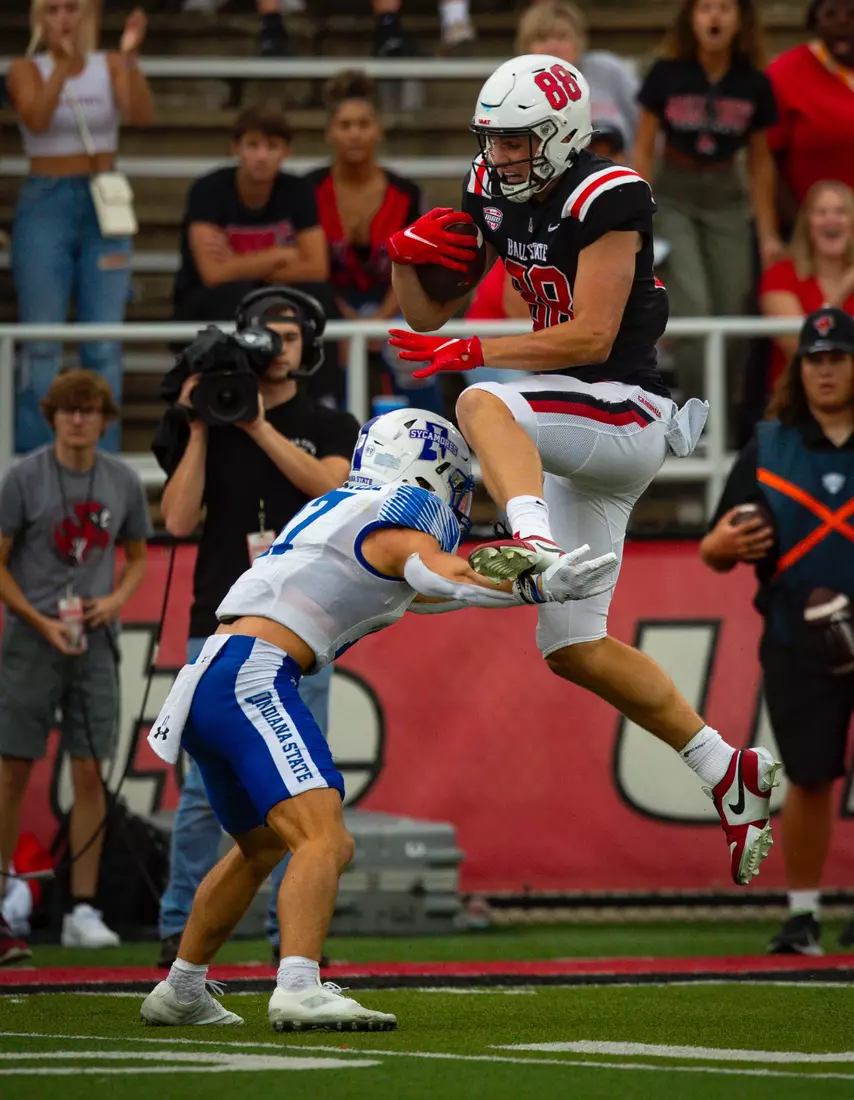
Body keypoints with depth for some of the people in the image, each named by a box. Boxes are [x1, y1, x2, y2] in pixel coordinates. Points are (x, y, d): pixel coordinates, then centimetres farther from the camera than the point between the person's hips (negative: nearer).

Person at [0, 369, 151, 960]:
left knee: (90, 774, 0)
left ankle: (83, 910, 4)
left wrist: (117, 599, -3)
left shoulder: (123, 483, 5)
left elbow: (137, 557, 17)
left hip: (96, 643, 3)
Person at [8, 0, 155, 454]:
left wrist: (131, 58, -27)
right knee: (42, 344, -3)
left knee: (104, 345, 1)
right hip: (45, 205, -2)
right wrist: (64, 62, -31)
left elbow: (141, 115, -13)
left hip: (104, 208, 2)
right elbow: (36, 120, -20)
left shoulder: (110, 66, 4)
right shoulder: (26, 69, -1)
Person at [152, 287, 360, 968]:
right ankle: (180, 929, -1)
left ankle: (292, 930, 4)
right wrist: (199, 431, -5)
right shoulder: (209, 429, 9)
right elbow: (178, 521, -1)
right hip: (221, 629, 0)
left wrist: (260, 426, -13)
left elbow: (329, 484, -12)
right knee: (207, 785, -6)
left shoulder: (330, 427, 10)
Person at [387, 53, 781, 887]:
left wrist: (473, 353, -26)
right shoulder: (492, 195, 8)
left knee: (482, 403, -34)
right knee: (574, 648, 8)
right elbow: (427, 317, 14)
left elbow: (591, 339, -22)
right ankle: (729, 773, 14)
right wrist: (406, 262, -8)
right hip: (575, 441, 9)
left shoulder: (605, 201, -15)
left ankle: (533, 544, -59)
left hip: (625, 412, -9)